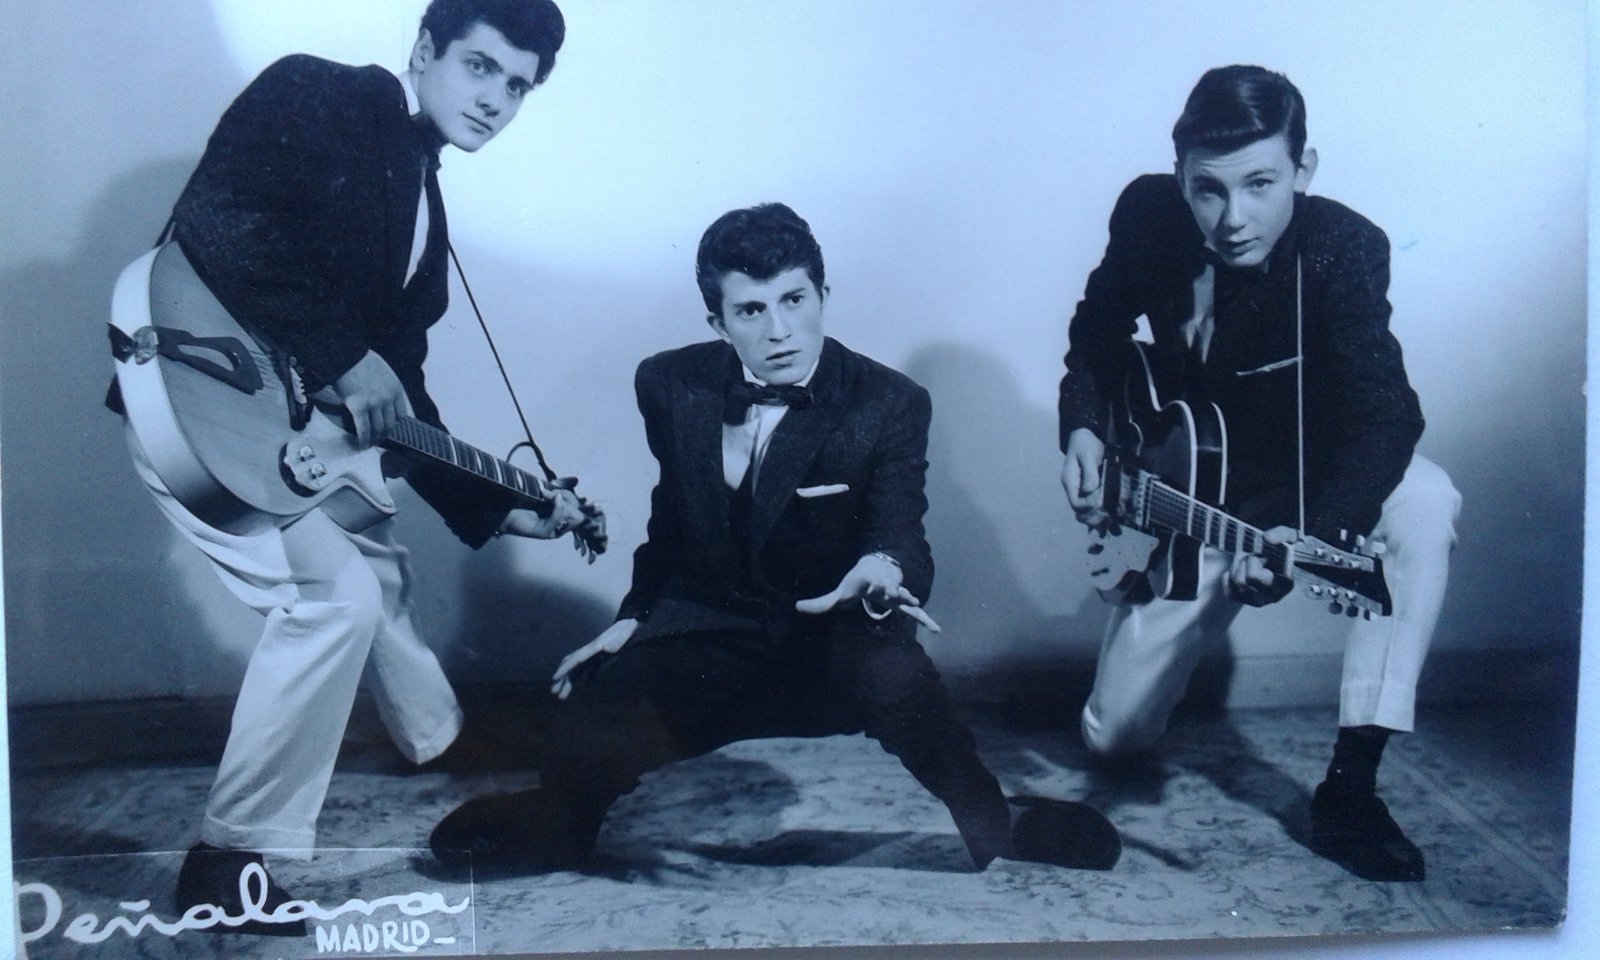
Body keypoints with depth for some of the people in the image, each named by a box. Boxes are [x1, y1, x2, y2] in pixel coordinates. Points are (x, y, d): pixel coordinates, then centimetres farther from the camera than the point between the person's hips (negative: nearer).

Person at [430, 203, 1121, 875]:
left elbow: (900, 535, -14)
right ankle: (556, 827, 13)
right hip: (705, 633, 2)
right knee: (583, 749, -24)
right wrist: (634, 615, 7)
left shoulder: (891, 404, -8)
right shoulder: (671, 386, 2)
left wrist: (884, 569, -39)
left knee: (895, 674, -37)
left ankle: (998, 839, -10)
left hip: (834, 636, -2)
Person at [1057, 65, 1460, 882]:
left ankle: (1350, 786, -27)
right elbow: (1098, 327, 4)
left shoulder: (1344, 250, -25)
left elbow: (1384, 412, -36)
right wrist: (1082, 429, -13)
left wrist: (1309, 533, -54)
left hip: (1309, 481, -2)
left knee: (1424, 504, -38)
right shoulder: (1148, 216, -15)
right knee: (1115, 735, -1)